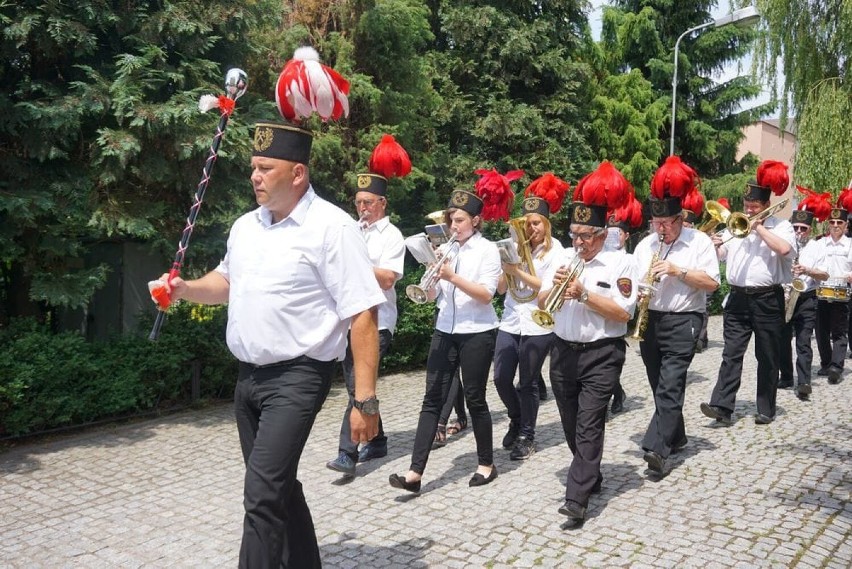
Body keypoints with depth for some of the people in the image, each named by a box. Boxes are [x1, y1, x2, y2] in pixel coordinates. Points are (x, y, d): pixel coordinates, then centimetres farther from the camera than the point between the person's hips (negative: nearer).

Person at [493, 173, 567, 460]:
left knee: (527, 383, 2)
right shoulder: (514, 246, 8)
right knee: (501, 378, 3)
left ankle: (527, 436, 19)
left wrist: (518, 272, -17)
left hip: (538, 326, -4)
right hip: (510, 321, 4)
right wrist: (505, 269, -12)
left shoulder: (554, 249, -3)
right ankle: (517, 420, 30)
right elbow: (501, 288, 6)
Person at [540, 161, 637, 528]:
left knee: (588, 426, -8)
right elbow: (542, 304, 7)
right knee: (571, 425, 15)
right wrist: (555, 288, -13)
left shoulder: (619, 263, -7)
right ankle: (590, 478, 36)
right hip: (563, 352, 5)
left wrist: (584, 294, -20)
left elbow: (623, 312, -14)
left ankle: (577, 500, -7)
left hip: (601, 356, -5)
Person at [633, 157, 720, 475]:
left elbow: (712, 283, -9)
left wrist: (678, 271, -19)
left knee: (670, 384, -14)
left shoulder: (699, 242, -4)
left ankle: (656, 448, -18)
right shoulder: (645, 245, 9)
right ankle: (675, 437, 29)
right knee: (660, 385, 13)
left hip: (683, 321, -5)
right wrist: (637, 292, -10)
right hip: (649, 320, 6)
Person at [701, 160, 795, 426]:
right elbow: (719, 257, 12)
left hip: (767, 299, -3)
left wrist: (759, 227, -13)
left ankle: (766, 409, 15)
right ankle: (722, 406, -8)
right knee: (731, 353, -4)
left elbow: (785, 249, -20)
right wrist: (714, 246, -10)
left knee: (767, 356, 6)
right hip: (738, 297, 3)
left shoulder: (781, 225, 2)